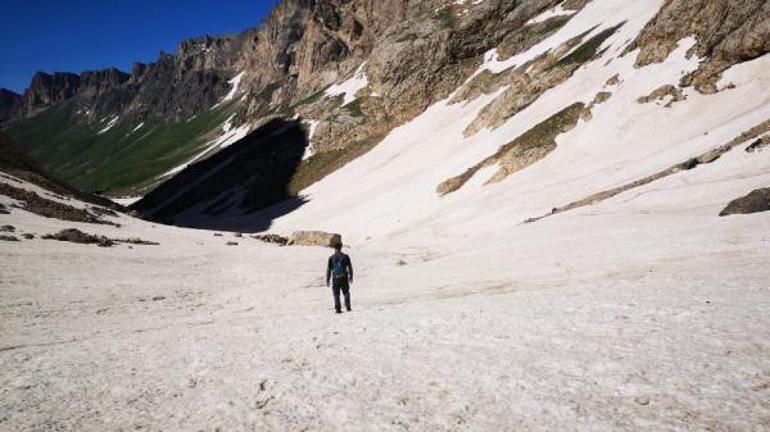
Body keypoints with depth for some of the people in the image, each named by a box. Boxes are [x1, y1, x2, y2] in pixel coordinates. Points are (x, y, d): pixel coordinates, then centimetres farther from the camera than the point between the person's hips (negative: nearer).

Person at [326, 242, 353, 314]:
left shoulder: (331, 258, -1)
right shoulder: (345, 256, 0)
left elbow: (328, 269, -1)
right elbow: (350, 267, 3)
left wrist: (327, 280, 4)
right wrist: (351, 276, 15)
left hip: (335, 278, -1)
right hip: (344, 278, 1)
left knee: (336, 294, 5)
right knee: (346, 292, 15)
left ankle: (338, 309, -2)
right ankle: (348, 307, 7)